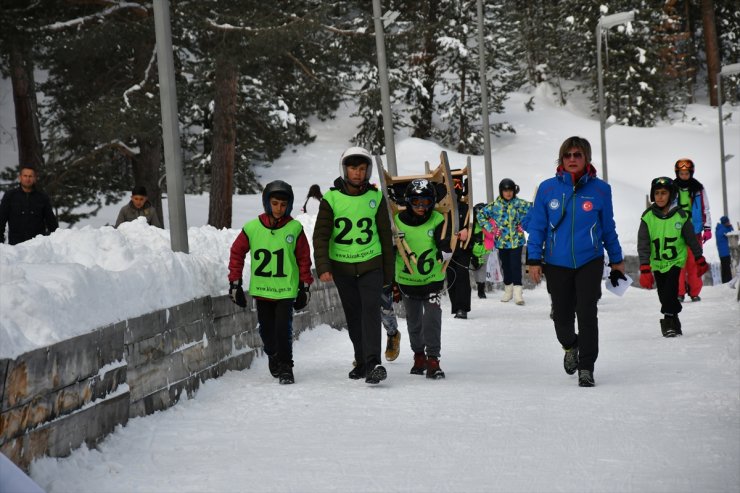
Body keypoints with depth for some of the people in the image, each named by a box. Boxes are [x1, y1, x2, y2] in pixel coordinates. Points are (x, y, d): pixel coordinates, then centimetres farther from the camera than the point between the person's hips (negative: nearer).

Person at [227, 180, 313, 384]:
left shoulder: (295, 229, -4)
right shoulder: (252, 229, -4)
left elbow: (304, 258, 4)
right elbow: (237, 253, 6)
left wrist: (304, 287, 5)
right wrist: (235, 283, 5)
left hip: (286, 289, -2)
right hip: (261, 289, 2)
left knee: (283, 328, -13)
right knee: (266, 330, 12)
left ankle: (285, 367, -2)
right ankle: (273, 357, 38)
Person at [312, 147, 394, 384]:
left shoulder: (376, 197, 1)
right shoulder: (331, 198, -3)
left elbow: (385, 236, 8)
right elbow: (321, 235, -5)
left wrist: (388, 272, 9)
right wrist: (323, 267, -18)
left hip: (371, 264, -1)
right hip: (342, 266, 1)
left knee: (371, 309, -16)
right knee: (353, 316, 9)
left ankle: (373, 363, -23)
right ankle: (361, 361, 23)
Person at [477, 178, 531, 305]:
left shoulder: (519, 203, -2)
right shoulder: (495, 205, 0)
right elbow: (480, 215, 6)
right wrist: (490, 228, -2)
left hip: (516, 240, -2)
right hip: (502, 241, 2)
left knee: (516, 265, -10)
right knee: (505, 266, 12)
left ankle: (517, 292, -12)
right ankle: (508, 290, 25)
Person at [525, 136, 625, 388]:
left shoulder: (600, 189, -1)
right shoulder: (547, 189, -2)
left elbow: (608, 228, 9)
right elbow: (537, 226, 4)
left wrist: (616, 260, 15)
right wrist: (534, 260, -1)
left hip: (590, 261, -1)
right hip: (557, 264, 1)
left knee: (587, 314, -8)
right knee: (562, 315, 9)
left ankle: (586, 368, 1)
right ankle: (570, 346, 41)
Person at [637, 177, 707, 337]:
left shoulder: (680, 216, -11)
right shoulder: (648, 217, -11)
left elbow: (692, 240, 2)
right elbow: (643, 245, -11)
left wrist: (701, 261, 11)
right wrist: (645, 271, -17)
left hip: (676, 260, -2)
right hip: (657, 263, 2)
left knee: (669, 294, -17)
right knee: (664, 298, 4)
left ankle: (669, 322, 0)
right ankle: (675, 326, 20)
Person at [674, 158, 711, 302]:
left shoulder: (698, 188, 5)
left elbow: (705, 209, 8)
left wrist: (707, 228, 3)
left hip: (694, 231, 1)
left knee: (694, 262, 1)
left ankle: (695, 292, 8)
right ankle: (679, 292, -2)